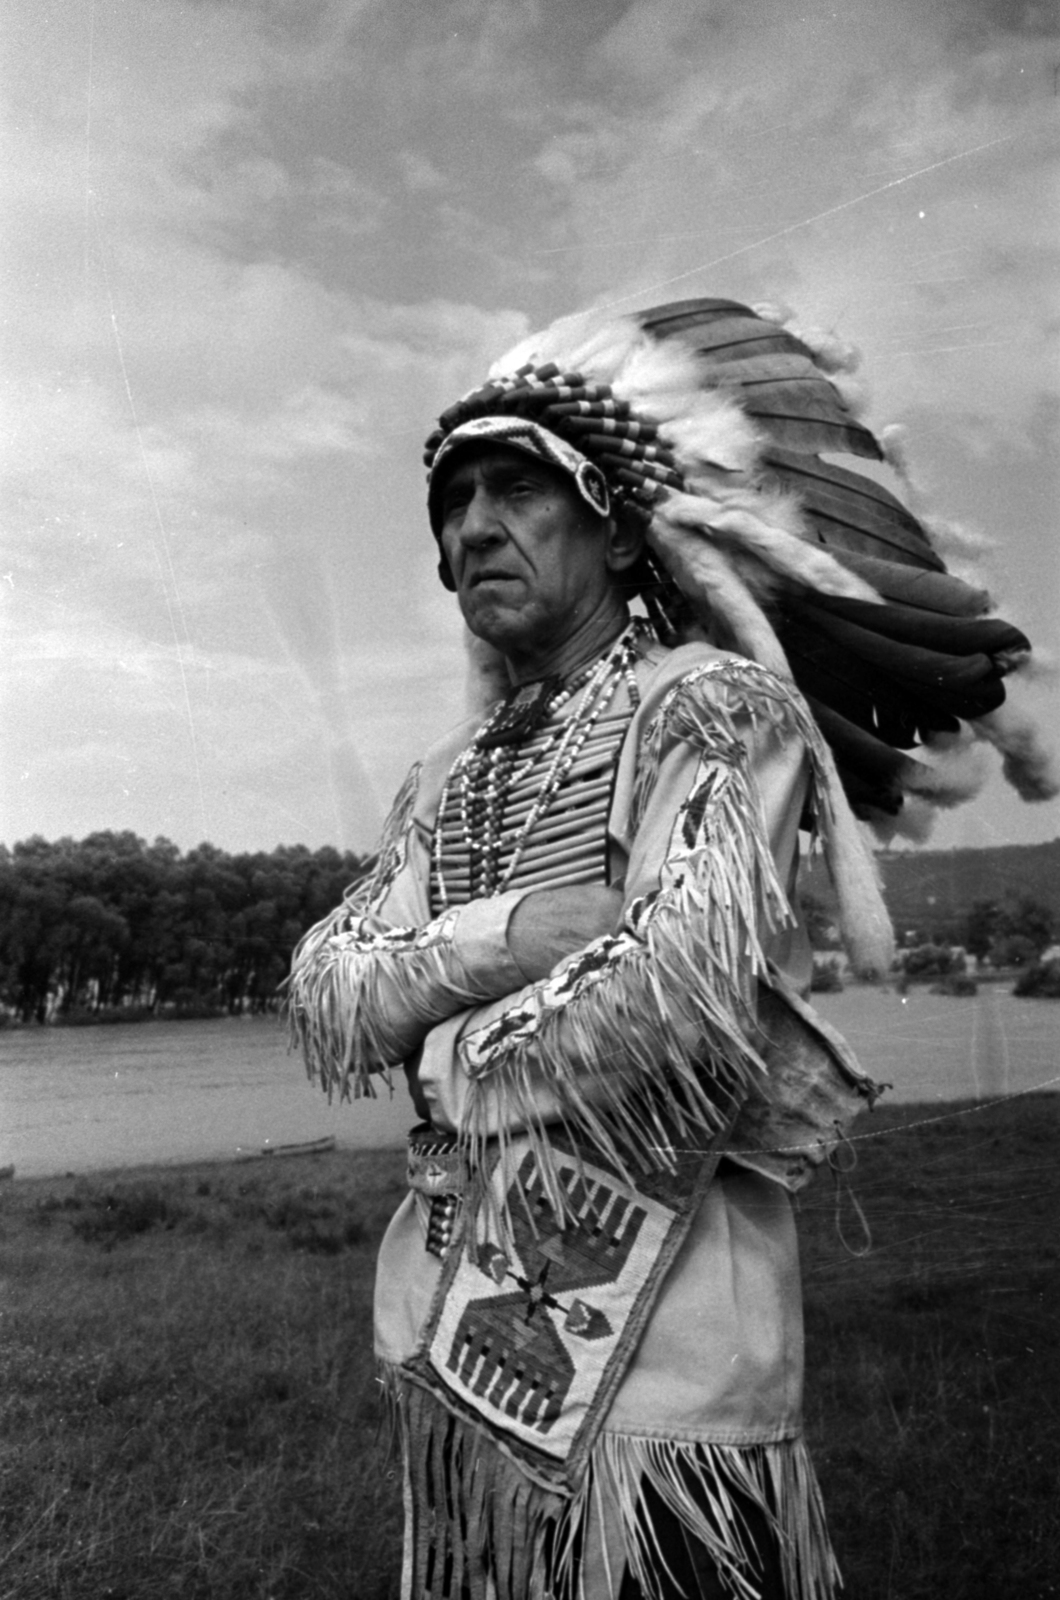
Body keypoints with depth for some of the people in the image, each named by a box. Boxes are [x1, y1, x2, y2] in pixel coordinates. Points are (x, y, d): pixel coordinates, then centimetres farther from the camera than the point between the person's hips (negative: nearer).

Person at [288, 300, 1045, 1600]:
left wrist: (449, 1054, -8)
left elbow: (688, 1009, -25)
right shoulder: (447, 777, 10)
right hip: (450, 1345, 7)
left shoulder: (716, 706, -11)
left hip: (655, 1376, -6)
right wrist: (500, 938, -18)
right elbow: (321, 1005, 1)